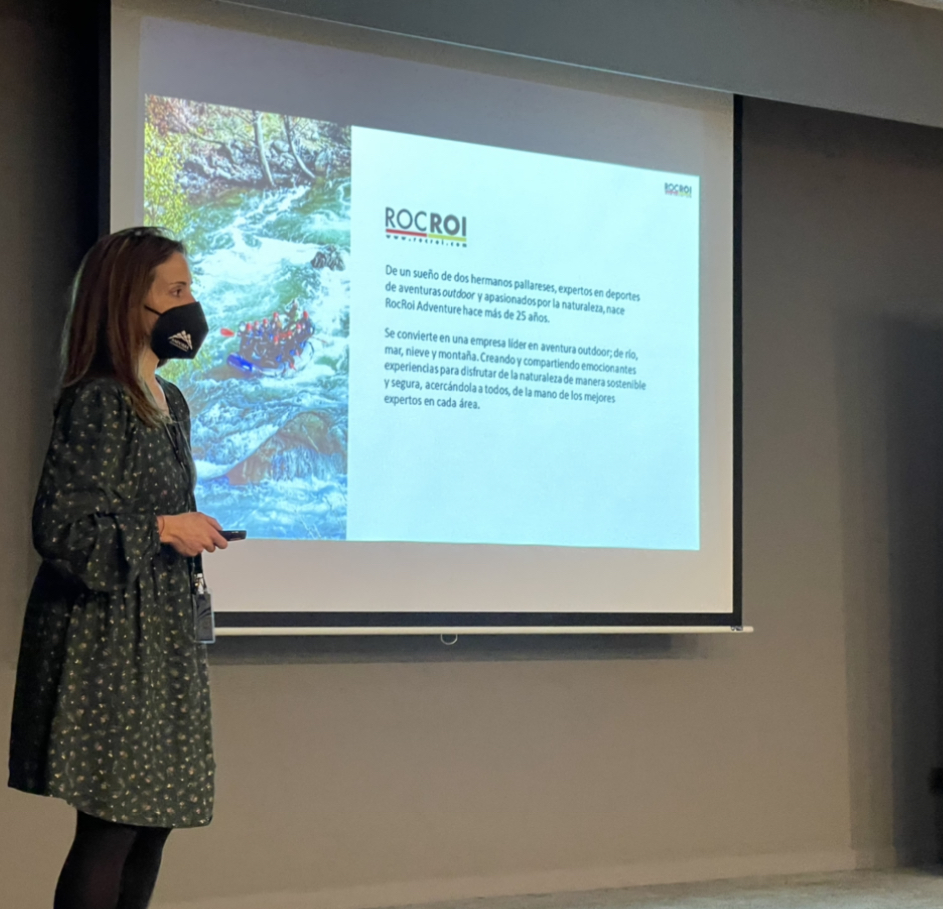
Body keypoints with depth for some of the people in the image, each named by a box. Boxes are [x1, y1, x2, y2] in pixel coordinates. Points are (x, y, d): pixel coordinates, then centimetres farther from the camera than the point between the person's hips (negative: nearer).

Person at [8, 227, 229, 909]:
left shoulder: (171, 403, 13)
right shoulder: (96, 402, -13)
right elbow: (58, 530, -18)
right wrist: (164, 529, -15)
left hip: (164, 635, 9)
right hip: (107, 640, -9)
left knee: (156, 819, 9)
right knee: (111, 825, -7)